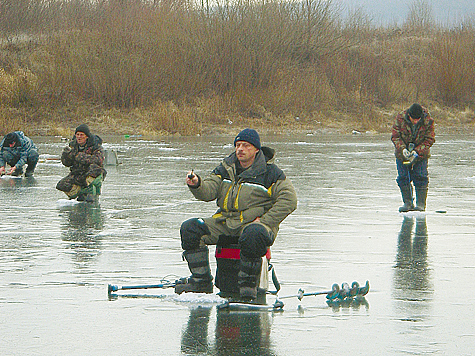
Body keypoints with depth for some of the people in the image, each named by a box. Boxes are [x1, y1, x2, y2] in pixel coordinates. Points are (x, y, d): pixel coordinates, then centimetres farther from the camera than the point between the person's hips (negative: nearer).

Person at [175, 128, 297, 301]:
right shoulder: (226, 169, 13)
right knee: (189, 228, -12)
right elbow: (208, 192, 2)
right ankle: (201, 280, -4)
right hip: (224, 221, 5)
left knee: (253, 235, -42)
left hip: (254, 222, -5)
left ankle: (248, 283, -24)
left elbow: (289, 200, -8)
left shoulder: (270, 172, -2)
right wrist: (197, 184, -22)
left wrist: (265, 220, -14)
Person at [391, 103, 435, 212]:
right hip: (403, 154, 1)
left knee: (420, 178, -6)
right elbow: (395, 136, -12)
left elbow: (429, 139, -13)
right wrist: (402, 149, -28)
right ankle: (407, 202, 11)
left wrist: (417, 152, -25)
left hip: (421, 154, -1)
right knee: (403, 178, 0)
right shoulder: (400, 119, -18)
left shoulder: (428, 122, -19)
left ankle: (421, 203, 0)